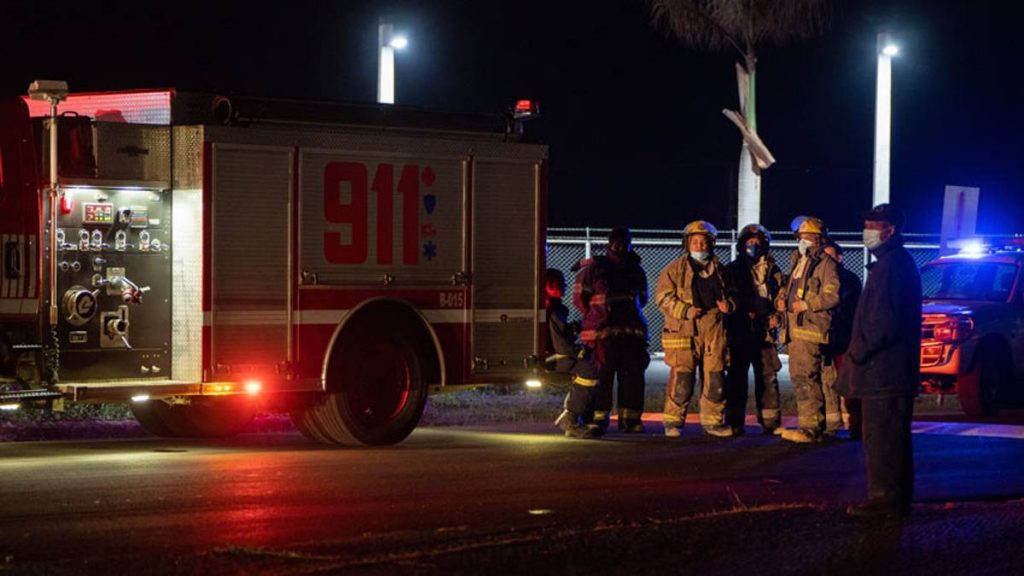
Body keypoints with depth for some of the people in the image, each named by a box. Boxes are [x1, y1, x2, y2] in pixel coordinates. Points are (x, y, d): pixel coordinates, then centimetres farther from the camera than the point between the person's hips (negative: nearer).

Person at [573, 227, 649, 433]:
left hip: (632, 330, 4)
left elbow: (642, 299, 26)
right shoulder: (594, 268, 2)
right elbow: (579, 296, 6)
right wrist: (595, 315, 8)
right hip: (603, 331, -4)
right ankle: (598, 417, -2)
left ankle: (630, 417, 6)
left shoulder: (636, 270, 15)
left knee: (633, 374, 0)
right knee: (602, 375, -8)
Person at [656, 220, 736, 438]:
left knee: (715, 379, 4)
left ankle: (713, 420, 16)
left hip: (714, 330, 4)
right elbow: (663, 297, -2)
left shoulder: (718, 269, 16)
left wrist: (728, 304, 3)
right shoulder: (675, 269, 3)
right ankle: (673, 421, 2)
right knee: (681, 379, -8)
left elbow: (731, 294, 26)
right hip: (684, 331, -4)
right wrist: (686, 310, -14)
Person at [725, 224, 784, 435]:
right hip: (739, 330, -1)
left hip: (764, 330, 1)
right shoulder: (732, 269, 8)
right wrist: (743, 313, -8)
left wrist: (776, 315, -3)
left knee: (768, 377, 0)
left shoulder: (772, 270, 12)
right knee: (737, 377, -1)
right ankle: (735, 423, 3)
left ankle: (770, 421, 5)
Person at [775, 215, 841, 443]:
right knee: (798, 378, 12)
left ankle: (812, 428, -16)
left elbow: (832, 295, -15)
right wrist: (781, 299, 10)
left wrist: (806, 304, -17)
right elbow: (788, 287, 32)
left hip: (811, 328, -10)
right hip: (794, 328, 10)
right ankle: (807, 423, 19)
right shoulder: (798, 262, 23)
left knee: (807, 378, -15)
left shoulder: (825, 263, -6)